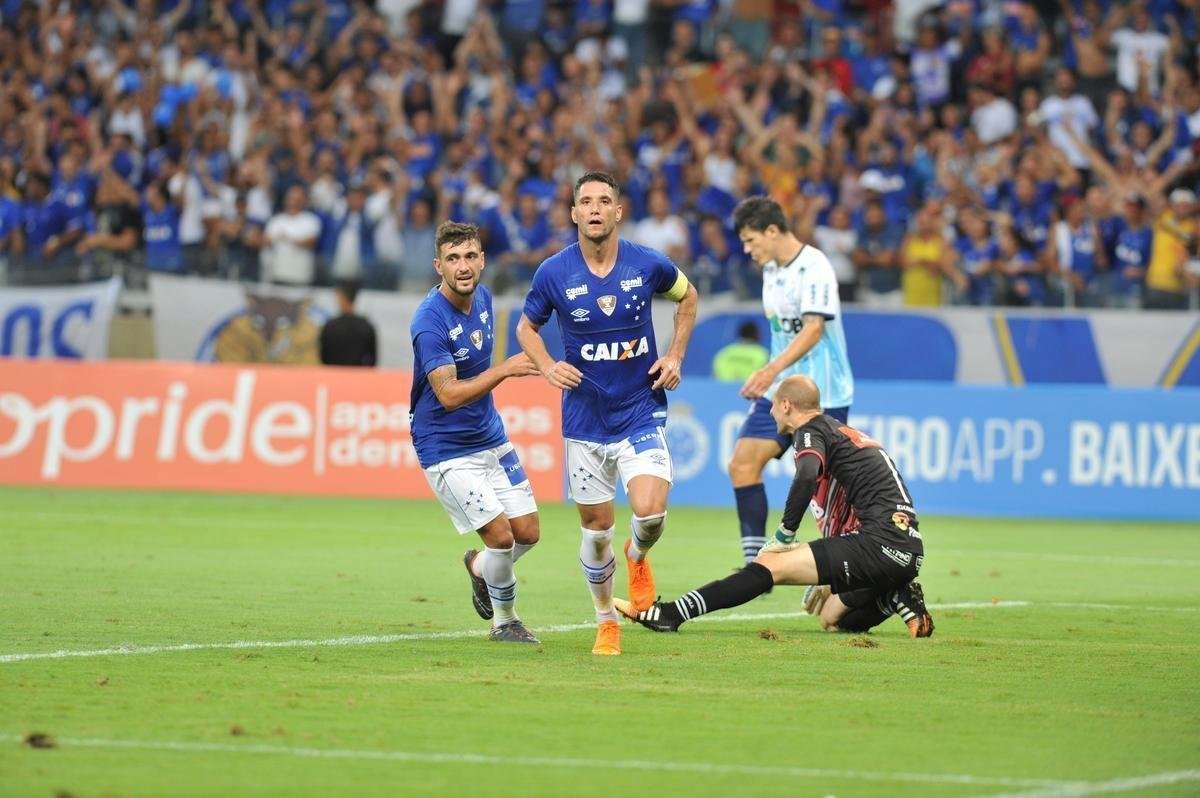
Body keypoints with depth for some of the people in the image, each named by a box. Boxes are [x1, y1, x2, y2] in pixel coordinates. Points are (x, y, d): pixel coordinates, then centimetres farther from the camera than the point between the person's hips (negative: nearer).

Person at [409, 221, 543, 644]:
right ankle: (505, 621, 12)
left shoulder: (482, 297, 1)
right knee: (501, 536, -12)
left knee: (527, 532, 7)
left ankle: (479, 568, 39)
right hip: (445, 449, -7)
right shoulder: (429, 321, -24)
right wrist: (504, 370, -33)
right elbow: (449, 394, -29)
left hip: (490, 438, 7)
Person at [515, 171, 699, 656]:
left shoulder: (649, 265, -7)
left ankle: (637, 557, 17)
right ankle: (605, 622, 27)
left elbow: (687, 297, 14)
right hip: (585, 420, 1)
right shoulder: (554, 273, -7)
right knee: (596, 530, 5)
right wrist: (548, 367, -10)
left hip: (642, 413, -1)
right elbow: (526, 328, 9)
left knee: (650, 512, -20)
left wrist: (675, 356, 3)